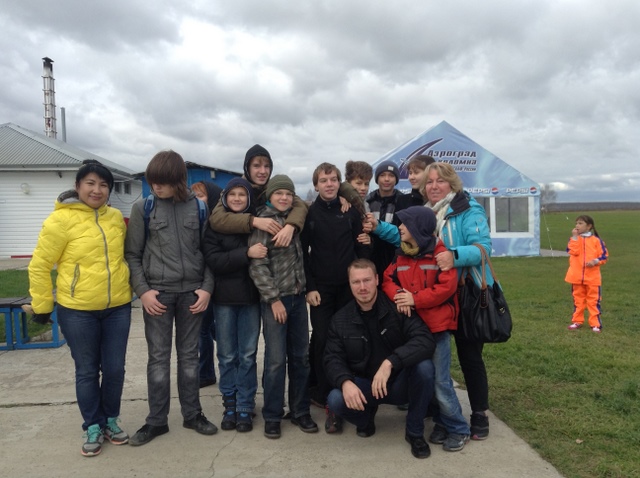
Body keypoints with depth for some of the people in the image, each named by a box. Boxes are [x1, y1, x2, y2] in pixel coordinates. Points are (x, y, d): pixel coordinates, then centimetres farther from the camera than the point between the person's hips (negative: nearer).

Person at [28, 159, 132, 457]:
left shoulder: (117, 217, 4)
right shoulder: (61, 219, -12)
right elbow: (39, 265, -7)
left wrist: (128, 288, 18)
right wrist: (42, 305, -3)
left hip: (117, 307, 4)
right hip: (77, 310, -4)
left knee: (114, 369, 11)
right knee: (87, 371, 9)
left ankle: (111, 420, 31)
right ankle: (93, 427, 26)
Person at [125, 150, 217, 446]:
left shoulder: (199, 208, 1)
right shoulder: (143, 208, -1)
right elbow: (132, 254, 1)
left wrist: (207, 288, -4)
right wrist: (143, 290, -8)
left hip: (192, 293, 1)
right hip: (157, 293, -1)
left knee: (189, 356, 11)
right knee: (158, 358, 6)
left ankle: (192, 414, 24)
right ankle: (156, 420, 19)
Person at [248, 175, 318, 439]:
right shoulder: (262, 223, -6)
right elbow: (257, 265, -11)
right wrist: (273, 298, -14)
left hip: (298, 297, 6)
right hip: (275, 299, -5)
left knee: (300, 356, 10)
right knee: (276, 359, -3)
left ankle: (300, 411, 23)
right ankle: (272, 416, 12)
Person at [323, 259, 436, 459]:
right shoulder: (340, 320, -5)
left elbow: (426, 340, -27)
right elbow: (333, 358, -7)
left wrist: (390, 362, -40)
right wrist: (345, 382, -30)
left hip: (400, 382, -1)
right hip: (363, 386, 1)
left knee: (424, 367, -32)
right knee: (336, 400, -29)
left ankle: (415, 432, -7)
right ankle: (366, 417, 10)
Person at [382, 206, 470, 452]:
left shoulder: (440, 253, -9)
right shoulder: (401, 256, 10)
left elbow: (447, 287, -16)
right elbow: (387, 279, 6)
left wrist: (415, 299, -17)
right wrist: (398, 295, -15)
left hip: (437, 326, -6)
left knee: (440, 381, -5)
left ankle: (458, 429, 14)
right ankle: (442, 423, 29)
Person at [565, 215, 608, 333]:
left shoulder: (596, 240, -2)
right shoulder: (574, 238, 4)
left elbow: (604, 255, 0)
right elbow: (573, 252, -15)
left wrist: (595, 261, -17)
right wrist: (575, 237, -15)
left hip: (592, 277, -2)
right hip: (577, 276, 2)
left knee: (593, 301, 3)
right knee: (578, 299, 13)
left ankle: (595, 323, 10)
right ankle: (577, 321, 23)